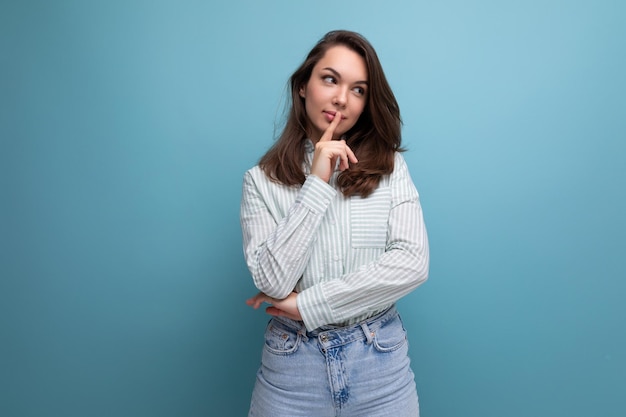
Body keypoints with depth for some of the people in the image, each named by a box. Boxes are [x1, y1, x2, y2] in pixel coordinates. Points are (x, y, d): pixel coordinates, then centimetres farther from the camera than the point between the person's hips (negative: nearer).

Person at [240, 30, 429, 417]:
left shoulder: (391, 167, -2)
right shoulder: (262, 180, -4)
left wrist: (307, 305, -14)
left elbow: (412, 263, -13)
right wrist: (316, 184, -17)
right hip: (293, 362, 0)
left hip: (379, 360, 1)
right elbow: (273, 282, -14)